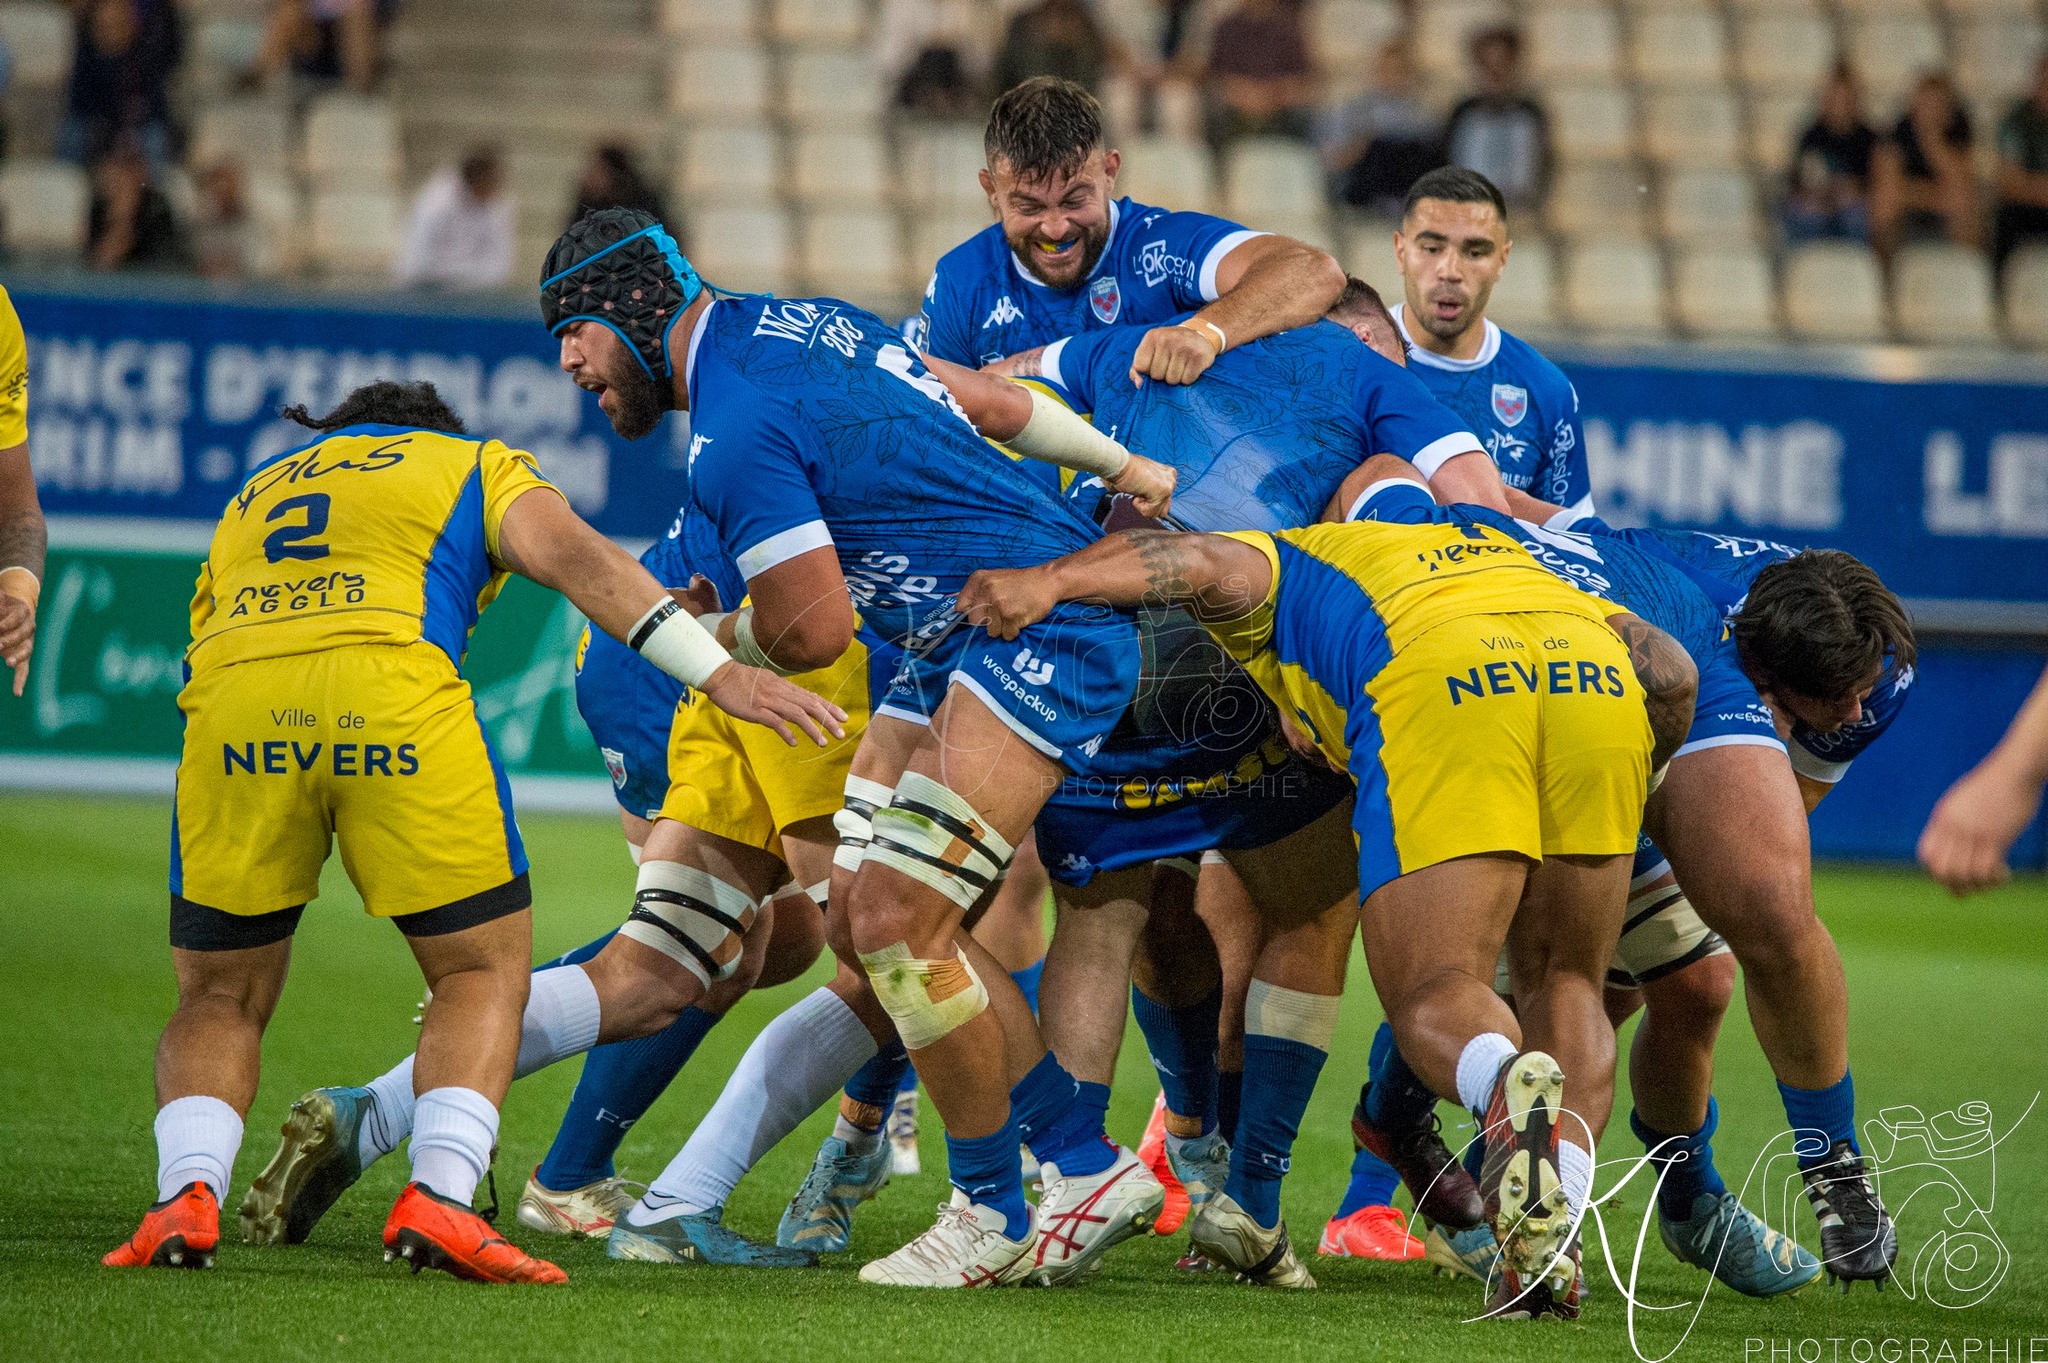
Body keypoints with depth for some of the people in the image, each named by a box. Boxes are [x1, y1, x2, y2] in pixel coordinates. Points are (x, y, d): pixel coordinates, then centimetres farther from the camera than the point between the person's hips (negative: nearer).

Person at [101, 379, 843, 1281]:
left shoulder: (255, 494, 40)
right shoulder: (472, 465, 29)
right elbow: (572, 557, 11)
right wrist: (718, 672, 2)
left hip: (230, 705, 3)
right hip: (391, 691, -3)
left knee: (220, 999, 19)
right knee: (483, 971, 15)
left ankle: (186, 1196, -7)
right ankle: (437, 1197, -6)